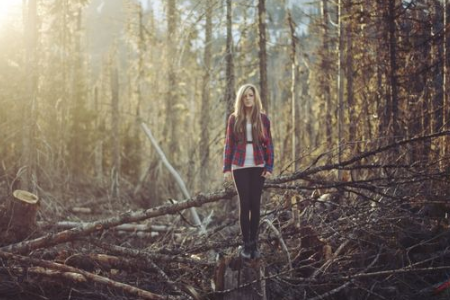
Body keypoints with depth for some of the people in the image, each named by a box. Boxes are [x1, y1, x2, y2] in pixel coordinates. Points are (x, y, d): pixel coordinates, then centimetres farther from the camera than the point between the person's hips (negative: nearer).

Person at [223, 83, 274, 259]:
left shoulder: (263, 119, 5)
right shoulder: (234, 119, 3)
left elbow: (268, 144, 5)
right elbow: (228, 144, 3)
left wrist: (269, 167, -4)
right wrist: (226, 168, -3)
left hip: (258, 166, 1)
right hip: (240, 166, -1)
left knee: (255, 203, 1)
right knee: (244, 203, -4)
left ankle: (254, 243, 9)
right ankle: (246, 244, 3)